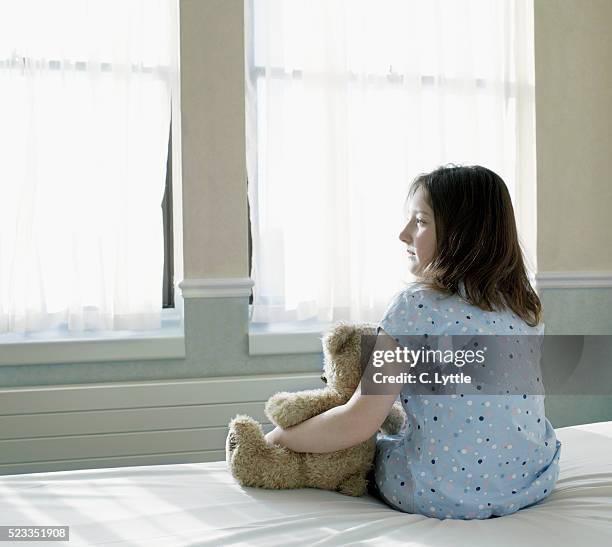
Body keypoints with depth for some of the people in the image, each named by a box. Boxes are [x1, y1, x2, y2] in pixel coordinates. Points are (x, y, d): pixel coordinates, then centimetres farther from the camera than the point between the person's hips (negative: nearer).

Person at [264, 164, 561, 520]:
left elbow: (357, 424, -17)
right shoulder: (526, 307, 1)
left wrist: (275, 438, -2)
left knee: (371, 448, 23)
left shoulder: (416, 307, -18)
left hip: (443, 496, -6)